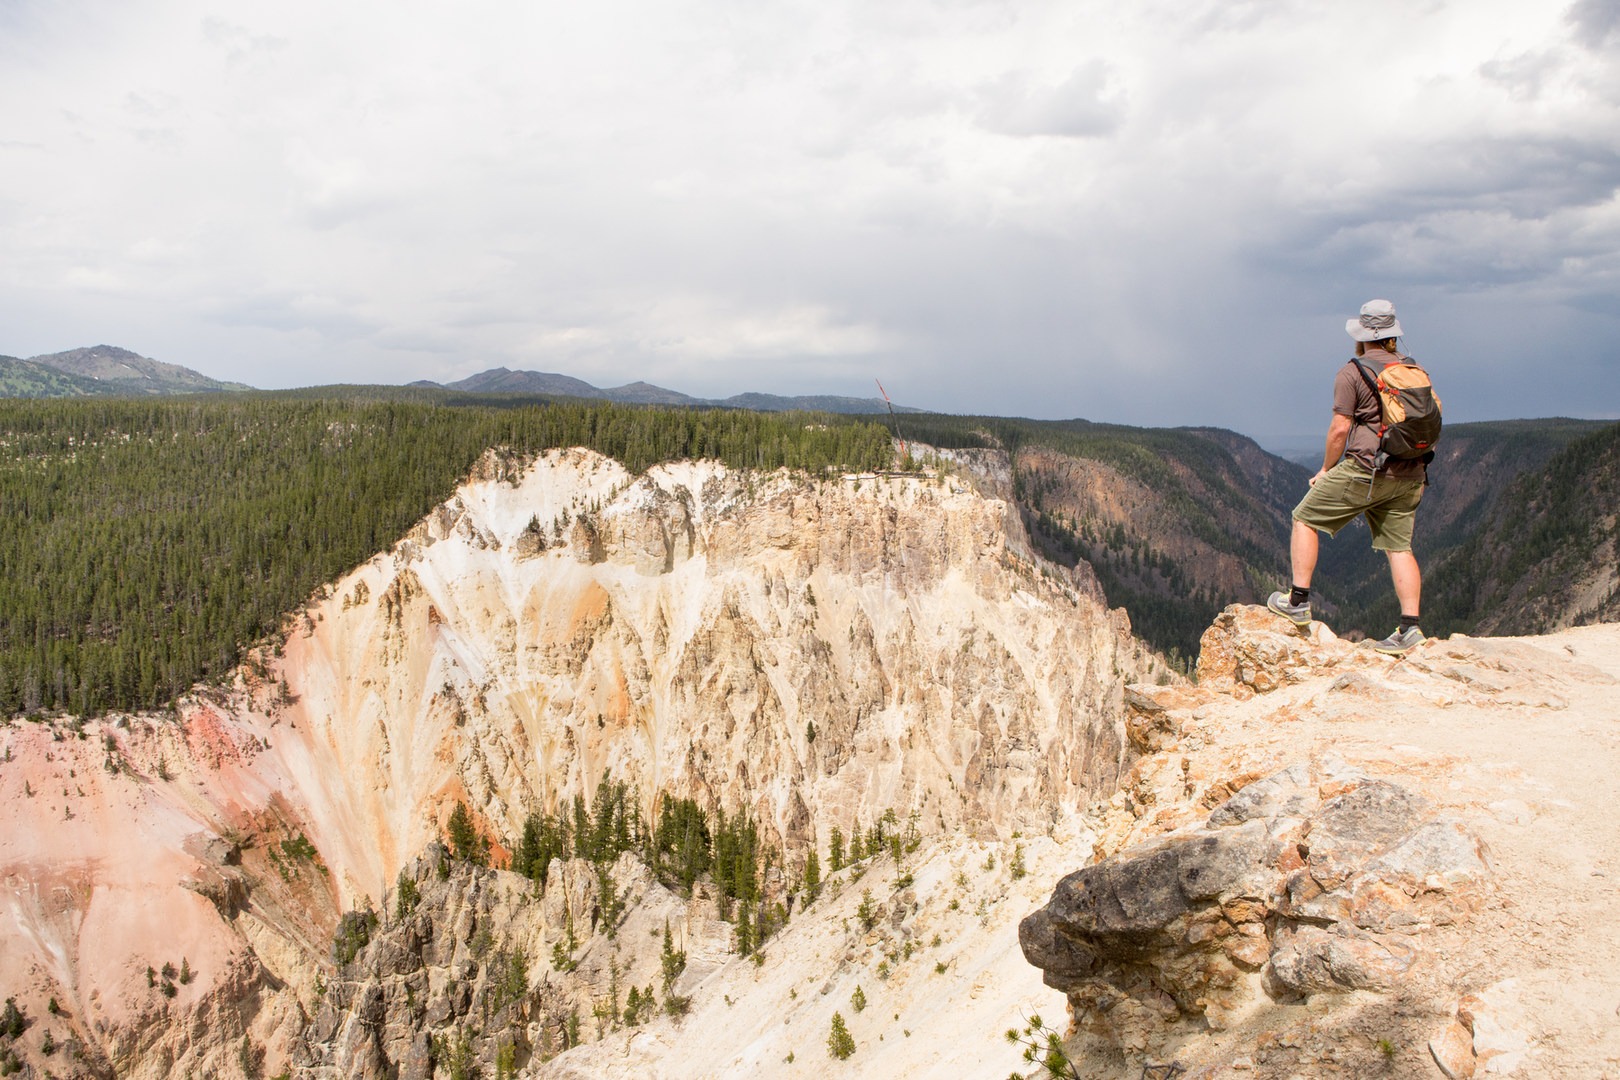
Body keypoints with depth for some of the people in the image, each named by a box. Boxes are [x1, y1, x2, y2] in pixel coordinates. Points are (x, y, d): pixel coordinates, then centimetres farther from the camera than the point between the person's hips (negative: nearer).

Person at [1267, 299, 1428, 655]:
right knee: (1399, 547, 9)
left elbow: (1340, 428, -11)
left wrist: (1326, 469, 3)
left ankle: (1298, 601, 5)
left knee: (1305, 518, 8)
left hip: (1365, 469, -6)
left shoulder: (1352, 373, -6)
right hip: (1410, 476, 6)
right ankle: (1409, 626, 2)